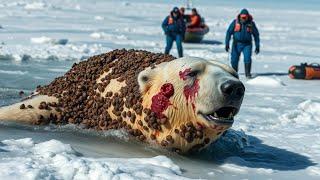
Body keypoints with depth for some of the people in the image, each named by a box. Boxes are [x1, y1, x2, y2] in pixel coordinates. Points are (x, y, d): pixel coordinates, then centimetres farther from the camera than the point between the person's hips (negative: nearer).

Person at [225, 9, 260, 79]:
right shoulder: (235, 22, -5)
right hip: (237, 43, 0)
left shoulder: (251, 23, -3)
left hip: (247, 44, 0)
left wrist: (257, 46, 4)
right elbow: (229, 32, -2)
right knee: (234, 59, 3)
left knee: (247, 59, -14)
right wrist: (227, 44, -8)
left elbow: (256, 35, 6)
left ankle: (248, 74, -2)